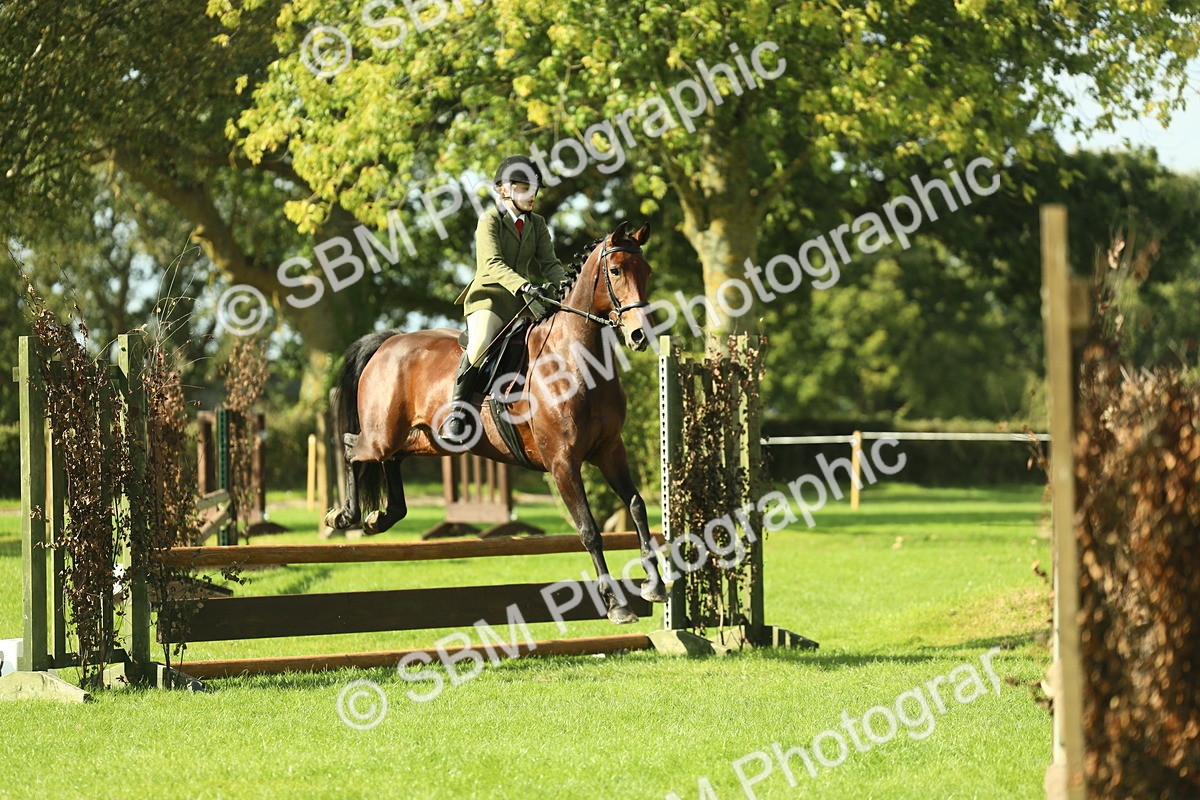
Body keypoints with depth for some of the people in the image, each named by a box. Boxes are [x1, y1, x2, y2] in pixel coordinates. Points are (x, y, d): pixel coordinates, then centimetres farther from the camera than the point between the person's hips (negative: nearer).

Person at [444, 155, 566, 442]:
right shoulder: (490, 220, -7)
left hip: (524, 302, 7)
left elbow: (550, 263, 6)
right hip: (489, 297, -7)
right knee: (480, 344, -33)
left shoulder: (537, 224, 13)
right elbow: (493, 265, -21)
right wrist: (523, 286, -37)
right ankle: (456, 412, -21)